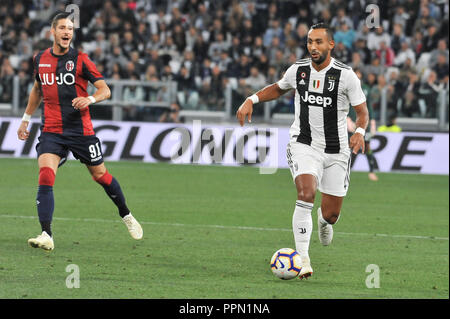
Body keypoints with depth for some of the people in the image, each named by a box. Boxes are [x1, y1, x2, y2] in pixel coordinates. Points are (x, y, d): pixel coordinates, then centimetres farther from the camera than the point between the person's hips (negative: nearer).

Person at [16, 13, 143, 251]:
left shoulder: (80, 59, -5)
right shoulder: (40, 59, 7)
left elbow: (105, 90, -8)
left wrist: (90, 99, -29)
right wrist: (26, 119, 27)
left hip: (80, 130, -2)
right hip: (51, 131, 2)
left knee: (100, 175, 11)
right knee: (45, 177, -18)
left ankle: (126, 216, 37)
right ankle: (46, 236, -20)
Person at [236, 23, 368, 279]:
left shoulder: (346, 75, -11)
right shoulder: (298, 70, -2)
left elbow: (362, 112, -6)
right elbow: (278, 89, 19)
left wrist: (360, 132, -27)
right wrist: (251, 100, 4)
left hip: (336, 151, 0)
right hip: (303, 145, 0)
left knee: (331, 215, 5)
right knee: (306, 194, -26)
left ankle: (323, 219, 46)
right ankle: (302, 258, -20)